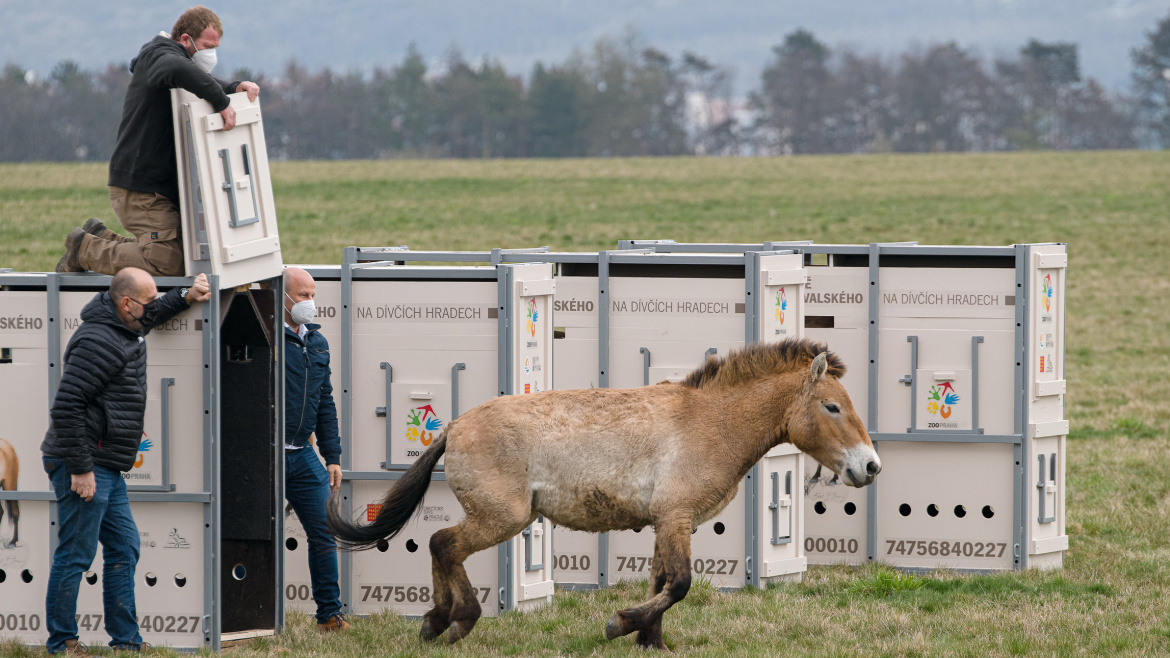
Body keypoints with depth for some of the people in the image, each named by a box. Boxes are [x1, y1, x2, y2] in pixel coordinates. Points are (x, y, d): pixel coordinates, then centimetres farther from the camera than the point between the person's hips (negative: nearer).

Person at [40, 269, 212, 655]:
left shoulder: (126, 329, 13)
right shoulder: (98, 341, -19)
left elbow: (152, 315, 39)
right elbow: (66, 407, -24)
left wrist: (185, 297, 19)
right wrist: (80, 469, -23)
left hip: (106, 469, 11)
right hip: (84, 467, -11)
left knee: (124, 549, 13)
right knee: (75, 555, -5)